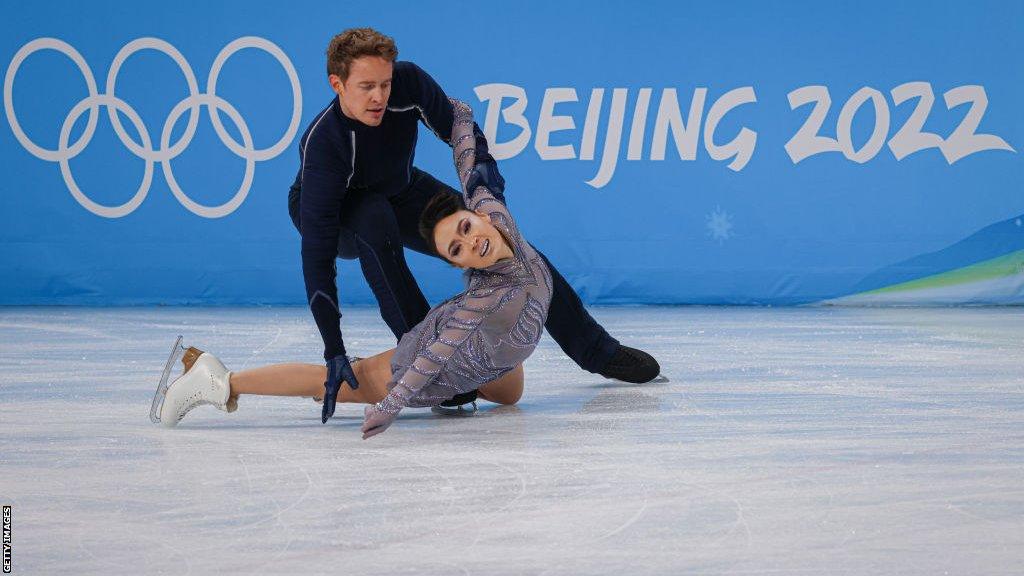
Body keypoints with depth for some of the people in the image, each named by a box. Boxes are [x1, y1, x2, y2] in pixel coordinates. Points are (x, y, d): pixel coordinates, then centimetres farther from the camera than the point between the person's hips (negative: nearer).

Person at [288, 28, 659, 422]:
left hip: (401, 194, 5)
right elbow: (317, 252, -42)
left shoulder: (408, 82, -30)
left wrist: (482, 166, -30)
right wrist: (334, 353, -46)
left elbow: (458, 127, -8)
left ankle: (596, 350, 16)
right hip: (336, 215, -4)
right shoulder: (321, 143, -40)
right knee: (375, 221, -41)